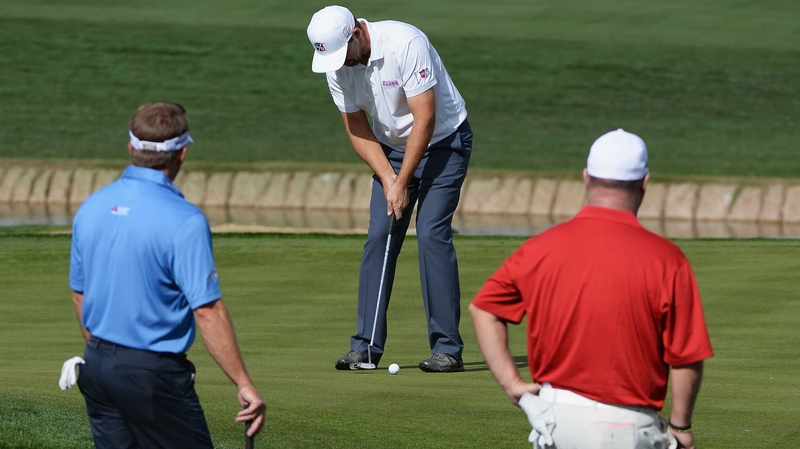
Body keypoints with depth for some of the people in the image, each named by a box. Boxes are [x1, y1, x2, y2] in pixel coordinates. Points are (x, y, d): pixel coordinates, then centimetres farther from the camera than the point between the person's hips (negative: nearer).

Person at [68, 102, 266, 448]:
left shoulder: (91, 208, 4)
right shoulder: (183, 220, -17)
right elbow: (207, 311, -20)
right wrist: (245, 385, -16)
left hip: (96, 366, 7)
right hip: (153, 373, -7)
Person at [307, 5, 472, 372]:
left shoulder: (405, 44, -29)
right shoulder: (336, 66, -10)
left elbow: (424, 118, -27)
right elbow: (357, 128, -1)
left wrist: (403, 183, -23)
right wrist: (387, 177, -13)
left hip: (442, 140, -6)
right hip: (392, 148, 6)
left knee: (432, 234, -16)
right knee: (378, 237, -3)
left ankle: (447, 348, -12)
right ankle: (366, 346, 0)